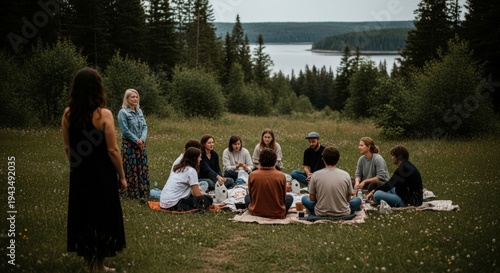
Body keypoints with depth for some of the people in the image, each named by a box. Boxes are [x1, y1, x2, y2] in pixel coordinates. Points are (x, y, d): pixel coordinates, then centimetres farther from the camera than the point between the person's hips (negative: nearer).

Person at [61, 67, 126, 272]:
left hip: (79, 175, 4)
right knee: (101, 215, 9)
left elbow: (67, 147, 5)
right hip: (102, 174, -4)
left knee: (81, 214, 16)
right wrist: (122, 175, -5)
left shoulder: (68, 114, -3)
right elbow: (112, 150, -15)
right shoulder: (103, 114, -17)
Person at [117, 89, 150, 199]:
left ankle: (143, 192, 18)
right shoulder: (123, 113, -10)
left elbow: (145, 126, 7)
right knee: (131, 169, -3)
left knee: (142, 168, 9)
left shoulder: (139, 111, 10)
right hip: (129, 145, -6)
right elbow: (125, 130, -14)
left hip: (141, 144, 6)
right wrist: (136, 140, -14)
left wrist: (142, 139, -9)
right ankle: (130, 193, 5)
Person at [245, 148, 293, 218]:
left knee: (247, 197, 29)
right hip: (277, 214, 1)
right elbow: (283, 197, -2)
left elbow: (251, 196, 0)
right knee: (290, 197, 27)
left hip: (256, 212, -1)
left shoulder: (252, 175, -14)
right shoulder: (281, 176, -16)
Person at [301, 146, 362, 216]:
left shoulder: (315, 175, -9)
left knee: (304, 198, 25)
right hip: (343, 214, 1)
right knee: (358, 200, 27)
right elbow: (348, 199, 4)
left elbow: (312, 198, 0)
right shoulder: (345, 175, -7)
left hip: (321, 214, 0)